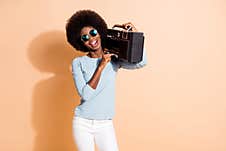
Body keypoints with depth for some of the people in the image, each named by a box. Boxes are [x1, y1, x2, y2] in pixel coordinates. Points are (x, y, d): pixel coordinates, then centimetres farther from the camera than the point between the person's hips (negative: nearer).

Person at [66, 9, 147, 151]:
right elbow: (85, 94, -16)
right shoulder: (78, 63, -5)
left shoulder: (114, 59, -1)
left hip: (105, 124, 1)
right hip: (82, 123, -1)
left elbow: (140, 63, -16)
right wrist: (101, 66, -19)